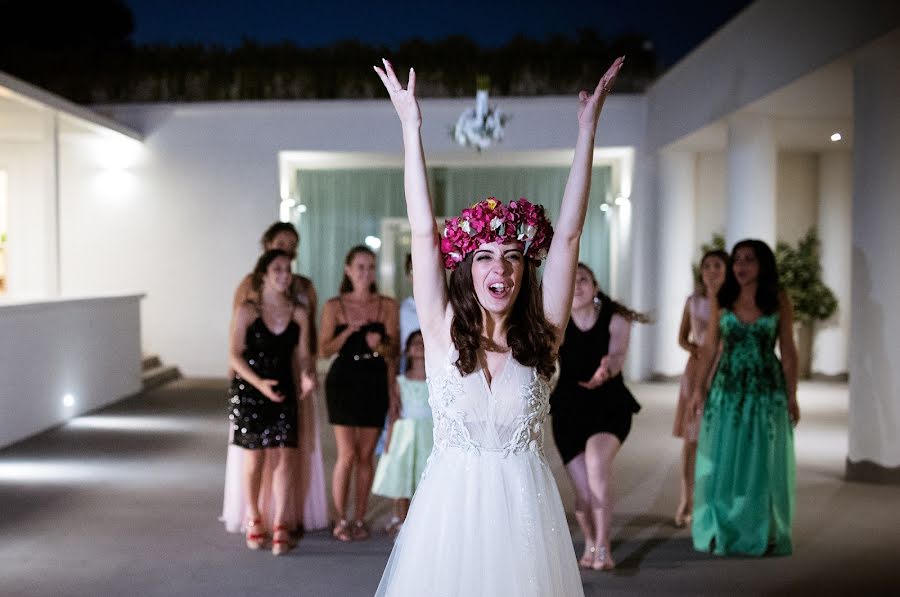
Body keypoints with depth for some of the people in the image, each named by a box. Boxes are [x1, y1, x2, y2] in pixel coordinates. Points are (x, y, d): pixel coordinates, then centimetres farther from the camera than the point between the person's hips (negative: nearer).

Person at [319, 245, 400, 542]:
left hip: (375, 383, 2)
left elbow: (394, 350, 2)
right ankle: (341, 520, 10)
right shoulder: (334, 306, 1)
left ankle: (360, 518, 18)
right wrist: (350, 330, -16)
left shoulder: (387, 305, 4)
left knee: (366, 455, 6)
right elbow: (324, 349, -3)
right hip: (343, 381, -2)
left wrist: (380, 346, -19)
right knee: (347, 454, -5)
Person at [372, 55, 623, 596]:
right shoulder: (444, 330, -4)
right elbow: (424, 233, -8)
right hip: (452, 506, 0)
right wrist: (411, 127, -9)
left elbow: (568, 235, -6)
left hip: (523, 508, 1)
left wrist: (588, 128, -7)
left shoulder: (540, 335, -3)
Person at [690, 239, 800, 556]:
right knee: (722, 461, 5)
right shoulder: (722, 301, 1)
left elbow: (788, 352, 0)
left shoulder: (779, 301, -3)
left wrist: (791, 396, -2)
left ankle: (763, 533, 22)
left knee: (761, 462, 7)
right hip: (726, 389, 1)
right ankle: (721, 532, 18)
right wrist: (698, 389, 1)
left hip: (766, 390, -1)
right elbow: (709, 347, 4)